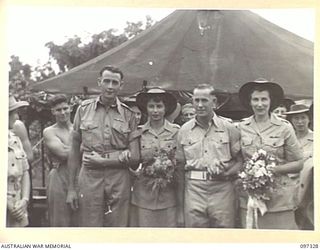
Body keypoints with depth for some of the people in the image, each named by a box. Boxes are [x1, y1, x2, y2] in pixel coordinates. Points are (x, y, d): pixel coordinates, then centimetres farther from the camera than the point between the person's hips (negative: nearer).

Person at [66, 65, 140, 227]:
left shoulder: (128, 115, 4)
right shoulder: (84, 109, 6)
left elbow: (135, 157, 0)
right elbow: (75, 151, 7)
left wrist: (102, 161, -9)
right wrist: (71, 188, 4)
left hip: (119, 182, 0)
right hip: (89, 179, 0)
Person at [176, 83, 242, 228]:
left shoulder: (229, 128, 4)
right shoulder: (184, 130, 10)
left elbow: (240, 160, 4)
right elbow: (180, 163, 12)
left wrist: (224, 172, -12)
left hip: (222, 190, -1)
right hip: (193, 190, 1)